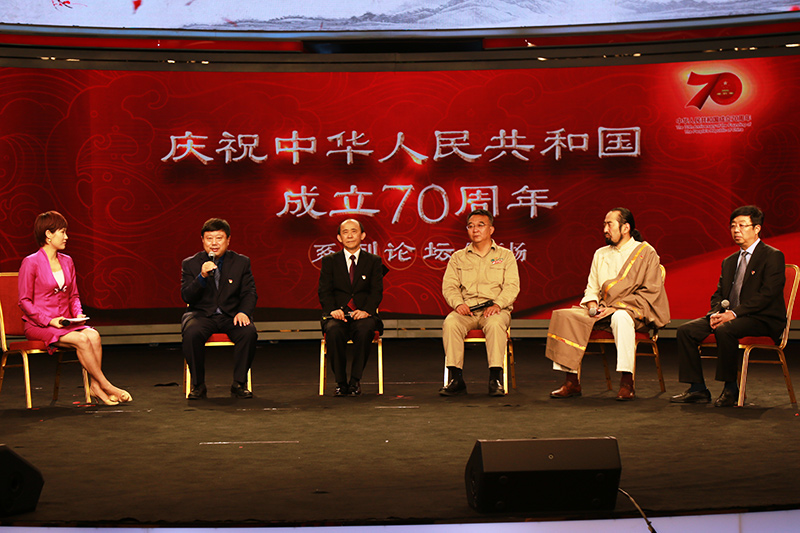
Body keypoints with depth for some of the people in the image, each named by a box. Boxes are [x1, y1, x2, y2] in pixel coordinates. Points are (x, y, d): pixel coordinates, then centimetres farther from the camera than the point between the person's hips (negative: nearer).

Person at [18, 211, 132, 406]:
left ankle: (95, 387, -25)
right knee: (81, 340, -29)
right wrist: (49, 320, -19)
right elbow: (25, 301, -7)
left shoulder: (67, 261, 13)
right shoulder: (31, 263, -6)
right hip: (38, 325, -6)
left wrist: (78, 314, -3)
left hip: (65, 323, 6)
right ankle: (106, 386, -20)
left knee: (94, 335, -26)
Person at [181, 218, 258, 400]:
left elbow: (249, 293, 5)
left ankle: (239, 384, -15)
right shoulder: (190, 264, 5)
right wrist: (202, 276, -21)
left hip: (231, 315, 1)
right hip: (202, 315, -1)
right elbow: (186, 296, -5)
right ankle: (198, 385, -15)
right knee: (191, 334, -34)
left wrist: (243, 312, -16)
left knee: (249, 333, -31)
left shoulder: (241, 262, 7)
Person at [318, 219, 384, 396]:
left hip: (363, 315, 0)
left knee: (365, 330, -36)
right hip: (337, 315, 0)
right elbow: (324, 291, 3)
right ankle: (340, 382, -21)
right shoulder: (329, 261, 14)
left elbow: (376, 292, 2)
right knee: (334, 332, -35)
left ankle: (355, 381, -22)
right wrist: (333, 310, -17)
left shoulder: (374, 261, 13)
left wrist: (366, 310, -18)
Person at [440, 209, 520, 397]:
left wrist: (497, 304, -18)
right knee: (450, 323, -32)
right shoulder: (458, 258, 18)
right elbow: (449, 286, 9)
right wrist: (458, 303, -13)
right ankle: (455, 378, -29)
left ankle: (495, 378, -35)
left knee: (495, 324, -37)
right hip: (467, 310, 2)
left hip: (495, 310, -1)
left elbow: (512, 286, 1)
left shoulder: (505, 256, 14)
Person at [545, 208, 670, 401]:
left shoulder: (646, 253, -1)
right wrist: (592, 304, -6)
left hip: (634, 312, -5)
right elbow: (592, 288, 18)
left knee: (621, 317, -42)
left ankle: (626, 383, -35)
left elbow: (650, 292, -8)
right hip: (602, 312, 5)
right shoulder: (601, 254, 17)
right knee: (565, 316, -19)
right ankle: (572, 381, -19)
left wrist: (615, 307, -17)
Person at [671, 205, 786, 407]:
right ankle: (698, 389, -8)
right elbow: (718, 294, 18)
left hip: (763, 319, -8)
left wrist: (733, 313, -21)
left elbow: (767, 294, -15)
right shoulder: (729, 261, 20)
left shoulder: (773, 256, -4)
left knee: (724, 330, -37)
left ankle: (731, 389, -22)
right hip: (727, 316, 8)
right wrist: (715, 313, -7)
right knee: (686, 330, -10)